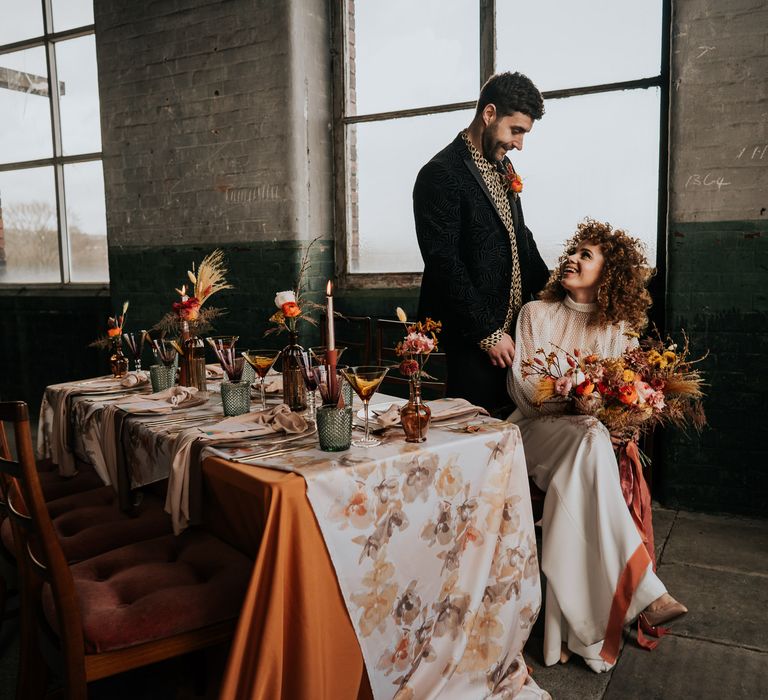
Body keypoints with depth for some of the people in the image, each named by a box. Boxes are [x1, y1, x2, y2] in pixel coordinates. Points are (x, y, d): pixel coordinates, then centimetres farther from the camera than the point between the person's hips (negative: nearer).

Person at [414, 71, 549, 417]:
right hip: (473, 338, -8)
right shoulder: (441, 174, -14)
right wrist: (488, 333, -16)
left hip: (513, 325, 8)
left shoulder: (502, 166, 14)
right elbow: (445, 265, -18)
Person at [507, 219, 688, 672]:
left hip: (596, 431, 2)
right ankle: (643, 588, -36)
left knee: (571, 486, -34)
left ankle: (568, 629, -28)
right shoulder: (537, 313, 5)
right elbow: (523, 388, -3)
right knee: (589, 441, -35)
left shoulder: (619, 327, 10)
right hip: (540, 428, -1)